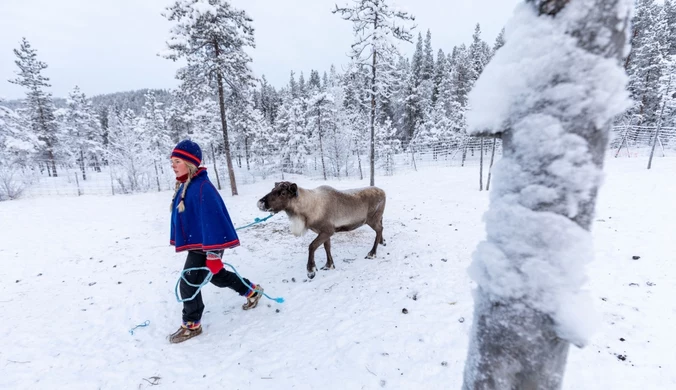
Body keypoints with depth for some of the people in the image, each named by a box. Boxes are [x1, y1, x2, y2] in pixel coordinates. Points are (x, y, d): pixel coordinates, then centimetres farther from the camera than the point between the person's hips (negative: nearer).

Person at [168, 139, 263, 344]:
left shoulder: (202, 187, -24)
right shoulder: (184, 186, 7)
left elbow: (212, 220, -27)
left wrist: (213, 254, -27)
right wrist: (179, 240, 26)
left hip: (205, 246, -10)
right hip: (196, 244, 10)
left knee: (188, 284, 1)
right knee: (218, 277, 22)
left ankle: (191, 325, 24)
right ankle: (252, 291, 40)